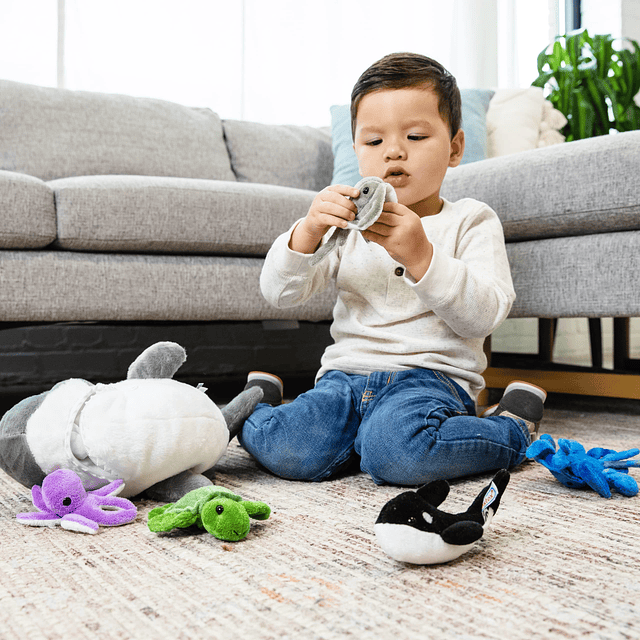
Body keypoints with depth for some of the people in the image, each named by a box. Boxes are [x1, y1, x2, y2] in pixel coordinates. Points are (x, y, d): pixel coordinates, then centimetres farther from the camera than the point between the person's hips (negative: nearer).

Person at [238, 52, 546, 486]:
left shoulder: (472, 221, 6)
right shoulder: (345, 221, 13)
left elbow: (485, 315, -9)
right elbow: (280, 294, 2)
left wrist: (421, 257, -25)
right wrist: (307, 233, -17)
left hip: (432, 377, -2)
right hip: (346, 373, 3)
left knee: (397, 453, -35)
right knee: (287, 450, -26)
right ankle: (259, 401, 10)